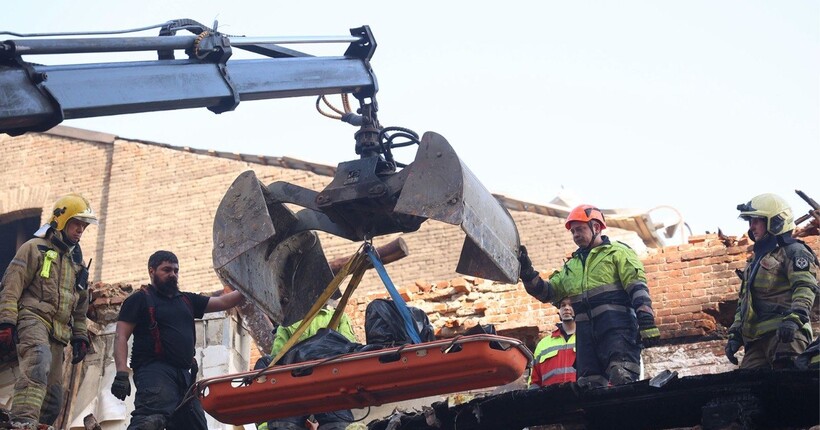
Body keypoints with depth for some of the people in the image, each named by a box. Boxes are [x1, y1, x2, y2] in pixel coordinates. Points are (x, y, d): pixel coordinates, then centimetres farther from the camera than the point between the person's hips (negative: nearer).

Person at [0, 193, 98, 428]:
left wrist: (80, 337, 25)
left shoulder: (77, 263, 27)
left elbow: (80, 307, 35)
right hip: (33, 318, -8)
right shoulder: (35, 248, 6)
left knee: (53, 395, 1)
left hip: (58, 333, 8)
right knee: (38, 362, -36)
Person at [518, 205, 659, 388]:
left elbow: (637, 287, -2)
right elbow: (547, 292, 26)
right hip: (585, 330, 6)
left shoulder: (617, 252, 10)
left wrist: (647, 322, -15)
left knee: (623, 381, -23)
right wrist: (527, 274, 10)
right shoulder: (572, 265, 29)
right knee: (589, 387, -2)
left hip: (616, 325, -6)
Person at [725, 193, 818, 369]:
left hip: (783, 333, -8)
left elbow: (806, 288, -12)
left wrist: (794, 318, -28)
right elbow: (743, 303, 32)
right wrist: (734, 334, 22)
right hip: (756, 338, 8)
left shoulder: (793, 251, 4)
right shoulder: (757, 259, 31)